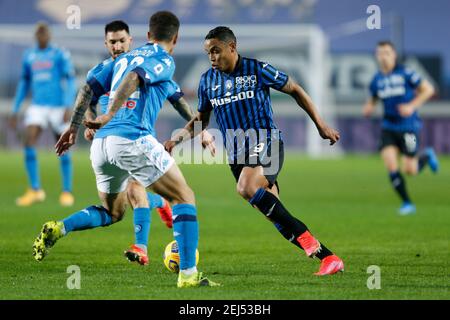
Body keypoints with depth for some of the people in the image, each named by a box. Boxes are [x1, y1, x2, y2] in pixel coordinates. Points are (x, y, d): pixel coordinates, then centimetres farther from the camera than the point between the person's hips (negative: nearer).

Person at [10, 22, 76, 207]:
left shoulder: (61, 55, -5)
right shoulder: (28, 56, 9)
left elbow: (70, 82, -9)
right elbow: (24, 83, 17)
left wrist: (68, 108, -20)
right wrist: (15, 111, 14)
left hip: (58, 107, -3)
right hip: (37, 107, 3)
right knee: (28, 142, -16)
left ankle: (67, 192, 16)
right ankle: (35, 190, -12)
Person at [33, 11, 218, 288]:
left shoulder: (124, 58, 23)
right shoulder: (164, 61, 2)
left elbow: (88, 89, 18)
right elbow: (133, 78, -17)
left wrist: (74, 127, 21)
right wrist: (110, 115, -22)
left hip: (102, 142, 7)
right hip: (133, 140, -7)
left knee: (112, 213, 26)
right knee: (184, 198, 3)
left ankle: (58, 229, 2)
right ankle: (188, 274, -7)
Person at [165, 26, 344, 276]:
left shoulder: (257, 70, -5)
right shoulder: (207, 81, 8)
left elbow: (295, 90, 3)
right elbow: (200, 120, 20)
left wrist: (320, 125, 2)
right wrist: (176, 139, 3)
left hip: (267, 145, -5)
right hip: (237, 155, 5)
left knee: (246, 188, -34)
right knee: (278, 220, -1)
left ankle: (305, 237, -26)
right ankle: (330, 259, 6)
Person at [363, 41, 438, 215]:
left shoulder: (405, 73, -9)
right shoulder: (377, 80, 5)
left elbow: (428, 89, -6)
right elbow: (373, 98, 22)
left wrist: (412, 106, -17)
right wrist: (368, 108, -1)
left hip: (409, 126, -4)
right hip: (388, 127, 4)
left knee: (410, 170, -4)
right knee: (390, 165, -12)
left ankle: (426, 156, 32)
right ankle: (407, 203, 5)